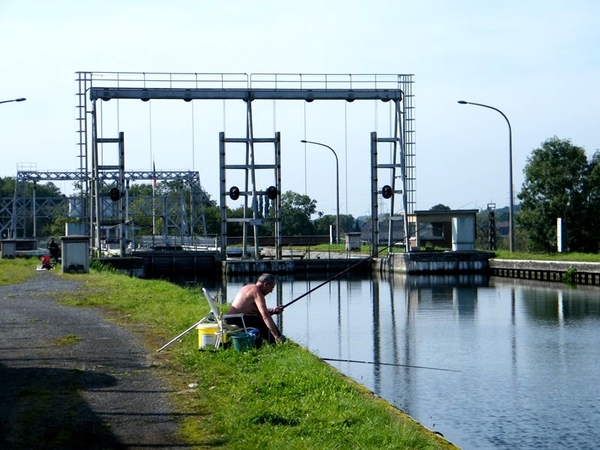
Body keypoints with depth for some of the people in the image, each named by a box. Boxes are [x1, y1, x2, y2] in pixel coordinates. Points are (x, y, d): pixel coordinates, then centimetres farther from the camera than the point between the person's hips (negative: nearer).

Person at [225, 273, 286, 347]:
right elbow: (265, 316, -24)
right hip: (238, 321, -10)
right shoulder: (257, 293, -14)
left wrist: (272, 310, 10)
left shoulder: (248, 288, 16)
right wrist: (276, 336, -26)